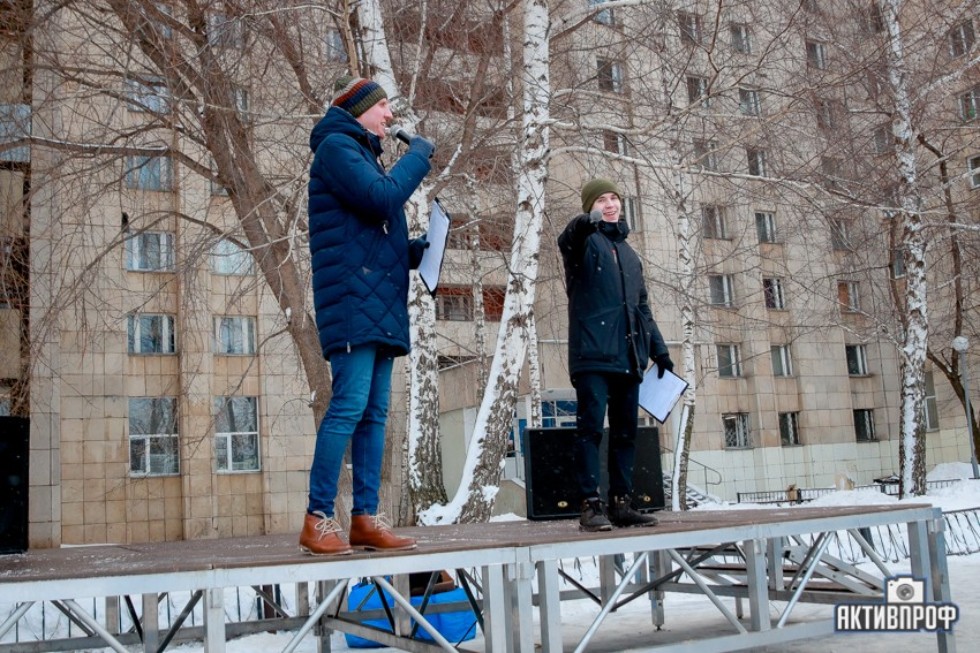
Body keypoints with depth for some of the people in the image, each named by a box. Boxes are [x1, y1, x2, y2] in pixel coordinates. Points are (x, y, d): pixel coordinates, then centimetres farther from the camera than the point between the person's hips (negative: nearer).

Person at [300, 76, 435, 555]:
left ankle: (365, 518, 6)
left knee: (374, 413, 4)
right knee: (350, 404, -15)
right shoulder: (337, 147, 0)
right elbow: (381, 197, -16)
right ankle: (318, 519, -10)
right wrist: (419, 156, -1)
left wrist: (413, 250, 9)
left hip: (380, 306, 10)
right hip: (352, 300, -9)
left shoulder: (365, 155, 28)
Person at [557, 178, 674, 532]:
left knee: (625, 431, 7)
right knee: (590, 427, -10)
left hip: (628, 356, 7)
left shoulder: (629, 253, 25)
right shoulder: (584, 240, 5)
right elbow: (567, 240, -22)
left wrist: (658, 349, 21)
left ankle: (621, 502, 12)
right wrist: (585, 222, -45)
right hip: (592, 353, -7)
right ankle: (591, 504, -9)